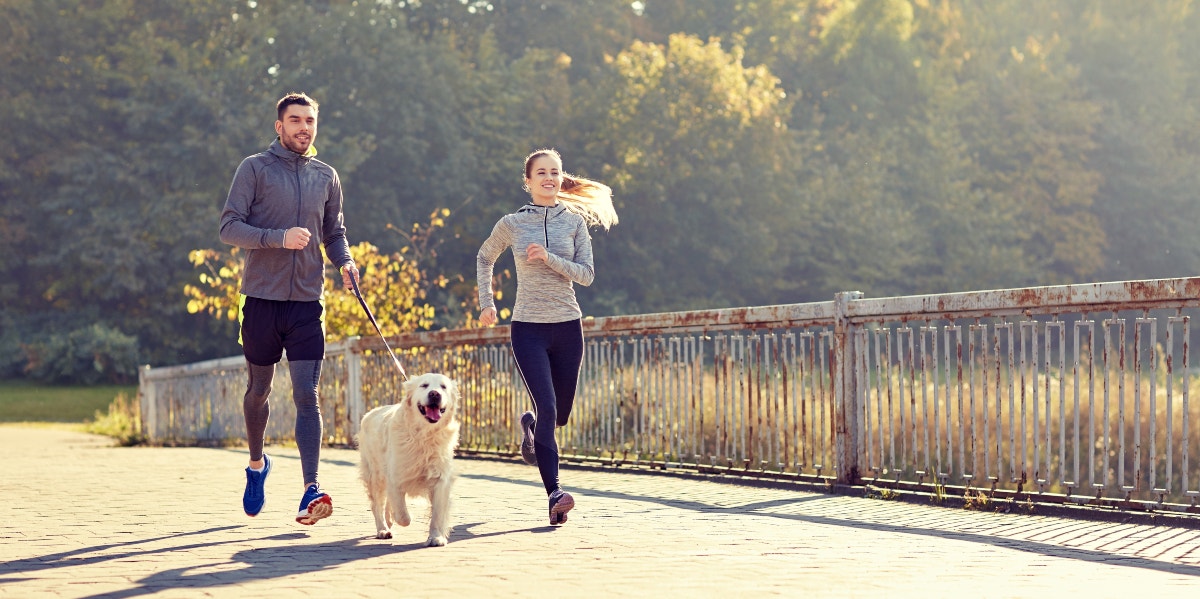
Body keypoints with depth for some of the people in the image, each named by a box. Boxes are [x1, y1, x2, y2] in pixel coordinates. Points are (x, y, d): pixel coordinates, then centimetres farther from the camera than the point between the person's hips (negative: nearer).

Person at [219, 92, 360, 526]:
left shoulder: (326, 177, 11)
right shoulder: (255, 168, -1)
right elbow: (229, 228, -7)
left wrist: (345, 261, -1)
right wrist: (279, 237, -21)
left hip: (307, 302, 2)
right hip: (262, 298, -1)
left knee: (307, 396, -8)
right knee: (258, 389, 13)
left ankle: (311, 490, -15)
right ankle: (257, 464, 38)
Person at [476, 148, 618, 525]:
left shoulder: (574, 221, 3)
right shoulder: (512, 224, 2)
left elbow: (586, 274, -4)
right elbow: (484, 258, 19)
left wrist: (549, 258, -17)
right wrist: (486, 303, 12)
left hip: (567, 327, 2)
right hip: (528, 328, -2)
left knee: (561, 413, 12)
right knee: (548, 408, -17)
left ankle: (530, 426, 48)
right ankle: (555, 493, -19)